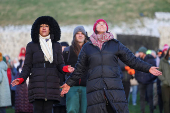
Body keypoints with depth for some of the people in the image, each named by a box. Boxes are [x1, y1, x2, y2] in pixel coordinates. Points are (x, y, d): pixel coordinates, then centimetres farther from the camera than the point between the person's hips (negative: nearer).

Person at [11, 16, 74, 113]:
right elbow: (27, 66, 8)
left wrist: (66, 68, -13)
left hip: (51, 83, 1)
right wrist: (21, 79, -8)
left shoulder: (57, 46, 15)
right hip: (37, 82, -1)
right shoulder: (31, 46, 10)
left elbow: (60, 65, 11)